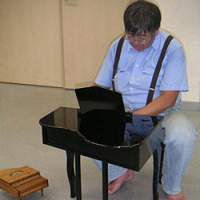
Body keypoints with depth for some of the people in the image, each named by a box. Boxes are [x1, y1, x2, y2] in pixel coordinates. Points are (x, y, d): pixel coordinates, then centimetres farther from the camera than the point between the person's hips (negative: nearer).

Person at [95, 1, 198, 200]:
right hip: (122, 113, 4)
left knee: (183, 134, -36)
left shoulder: (172, 48, -12)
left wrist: (134, 117, -30)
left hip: (161, 114, -3)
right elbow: (100, 87, 5)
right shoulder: (118, 45, 1)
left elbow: (168, 98, -18)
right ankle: (120, 172, 9)